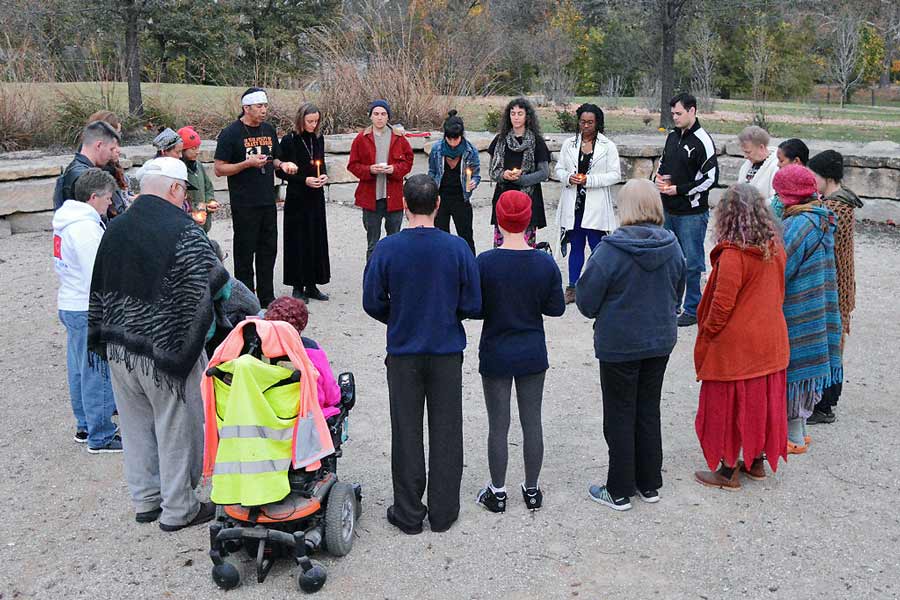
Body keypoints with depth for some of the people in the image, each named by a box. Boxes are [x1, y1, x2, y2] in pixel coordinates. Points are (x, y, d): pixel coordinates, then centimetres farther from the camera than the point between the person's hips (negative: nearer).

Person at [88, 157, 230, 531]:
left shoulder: (115, 229, 8)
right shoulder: (183, 229, -14)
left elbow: (99, 290, 14)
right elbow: (212, 284, -15)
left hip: (118, 348, 7)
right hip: (166, 348, -7)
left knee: (137, 427, 19)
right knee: (177, 429, 7)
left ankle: (144, 500, 32)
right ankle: (178, 510, 19)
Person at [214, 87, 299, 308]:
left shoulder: (269, 130, 11)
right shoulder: (231, 133, -9)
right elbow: (219, 169, -10)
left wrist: (282, 164, 0)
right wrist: (248, 163, -20)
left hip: (268, 202, 7)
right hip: (244, 204, -6)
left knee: (268, 250, 12)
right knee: (245, 252, 2)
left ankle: (267, 298, 24)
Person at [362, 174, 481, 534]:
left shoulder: (387, 249, -11)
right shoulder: (457, 248, -10)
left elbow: (373, 302, -4)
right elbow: (473, 305, -7)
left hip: (403, 352, 0)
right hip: (447, 353, 0)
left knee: (406, 433, 11)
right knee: (446, 433, 12)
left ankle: (408, 514, 19)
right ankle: (443, 511, 21)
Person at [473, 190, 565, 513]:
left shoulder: (485, 262, -17)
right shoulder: (545, 262, -10)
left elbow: (474, 308, -10)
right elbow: (556, 308, -2)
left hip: (496, 355, -2)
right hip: (533, 354, 2)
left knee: (498, 426, 9)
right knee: (532, 423, 13)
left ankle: (497, 493, 22)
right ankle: (532, 490, 26)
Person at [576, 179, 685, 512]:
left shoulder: (610, 250, -21)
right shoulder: (672, 247, -4)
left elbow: (586, 300, -14)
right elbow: (677, 295, 9)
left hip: (618, 344, -5)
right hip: (660, 341, 5)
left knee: (620, 417, 8)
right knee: (649, 412, 18)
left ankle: (620, 492, 18)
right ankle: (649, 485, 29)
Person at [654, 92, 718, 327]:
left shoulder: (702, 141, -13)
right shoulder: (672, 136, 11)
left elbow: (711, 178, -15)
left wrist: (679, 190, -15)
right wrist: (660, 177, 3)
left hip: (692, 213, -8)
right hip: (669, 209, 8)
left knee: (692, 262, 0)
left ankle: (693, 310, 10)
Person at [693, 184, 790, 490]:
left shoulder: (733, 254, -23)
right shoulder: (775, 248, 0)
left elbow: (722, 305, -21)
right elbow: (778, 291, 11)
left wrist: (707, 333, -5)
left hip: (735, 347, -7)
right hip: (771, 341, 7)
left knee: (730, 406, 6)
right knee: (761, 401, 18)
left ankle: (729, 471, 16)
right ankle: (757, 462, 32)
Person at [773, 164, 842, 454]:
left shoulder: (800, 224, -21)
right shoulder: (821, 219, 7)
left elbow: (781, 270, -21)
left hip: (797, 310, -9)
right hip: (817, 308, 9)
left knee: (793, 367, 2)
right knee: (804, 365, 17)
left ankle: (794, 438, 12)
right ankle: (799, 429, 29)